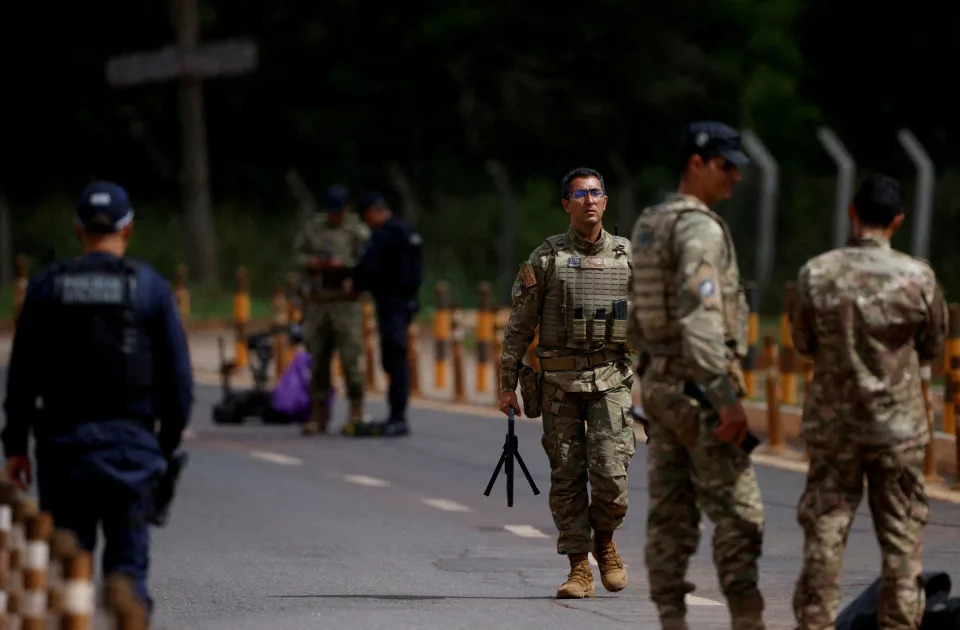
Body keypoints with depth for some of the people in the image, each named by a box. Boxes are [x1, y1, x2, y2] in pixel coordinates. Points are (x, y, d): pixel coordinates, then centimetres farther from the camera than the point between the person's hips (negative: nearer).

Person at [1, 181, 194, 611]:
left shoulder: (47, 285, 4)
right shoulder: (149, 286, 0)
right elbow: (177, 374, 1)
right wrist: (169, 442, 11)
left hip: (61, 439, 1)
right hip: (129, 439, -1)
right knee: (127, 551, 3)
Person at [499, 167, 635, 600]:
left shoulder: (626, 256, 7)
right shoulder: (548, 257, 2)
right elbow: (520, 325, 4)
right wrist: (507, 383, 0)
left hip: (611, 377, 0)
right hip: (559, 380, 0)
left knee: (610, 473, -12)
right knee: (566, 476, 1)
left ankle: (604, 541, 16)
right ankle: (579, 568, 8)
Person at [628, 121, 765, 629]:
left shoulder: (647, 226, 14)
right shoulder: (700, 229, -16)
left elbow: (636, 314, 19)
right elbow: (701, 319, -24)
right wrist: (727, 400, -24)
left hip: (658, 383, 9)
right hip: (699, 387, -9)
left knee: (670, 512, 8)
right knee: (736, 513, -5)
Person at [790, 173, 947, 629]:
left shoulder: (816, 273, -10)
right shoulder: (917, 277, -12)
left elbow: (803, 343, 3)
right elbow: (933, 348, 3)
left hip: (832, 424, 1)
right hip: (898, 425, -1)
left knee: (824, 532, 8)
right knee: (902, 539, 8)